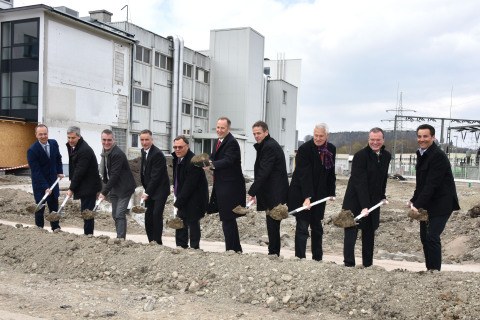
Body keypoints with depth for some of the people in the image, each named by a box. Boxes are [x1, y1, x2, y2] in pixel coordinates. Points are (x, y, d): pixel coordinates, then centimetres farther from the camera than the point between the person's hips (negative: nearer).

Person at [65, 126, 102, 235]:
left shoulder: (84, 150, -22)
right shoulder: (71, 146, 11)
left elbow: (79, 172, -21)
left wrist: (71, 188, -17)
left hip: (89, 186, -10)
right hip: (84, 186, 10)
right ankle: (88, 235, 22)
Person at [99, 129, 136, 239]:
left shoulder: (117, 154, -21)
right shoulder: (105, 152, 9)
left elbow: (114, 175, -24)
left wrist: (104, 192, -23)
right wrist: (106, 190, 14)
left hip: (124, 188, -9)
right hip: (114, 189, 9)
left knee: (120, 215, -13)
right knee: (115, 215, 12)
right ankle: (120, 238, 20)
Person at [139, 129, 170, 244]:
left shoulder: (157, 154, -19)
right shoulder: (144, 151, 10)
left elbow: (156, 176, -21)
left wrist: (147, 193, -20)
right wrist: (145, 190, 13)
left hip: (160, 190, -8)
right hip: (149, 190, 8)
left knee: (157, 215, -12)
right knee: (148, 216, 8)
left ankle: (157, 242, -4)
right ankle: (151, 242, 17)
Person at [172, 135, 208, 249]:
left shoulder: (193, 162, -26)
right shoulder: (177, 157, 3)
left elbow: (189, 185, -26)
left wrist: (178, 203, -24)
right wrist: (175, 187, 12)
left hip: (195, 198, -9)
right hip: (183, 198, 9)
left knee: (193, 222, -3)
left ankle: (194, 248, 7)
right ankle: (181, 247, 22)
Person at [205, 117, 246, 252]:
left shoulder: (232, 142, -13)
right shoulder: (217, 142, 17)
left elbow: (227, 160, -26)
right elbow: (213, 158, 16)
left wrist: (212, 165, -39)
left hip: (230, 186, -10)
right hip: (221, 185, 10)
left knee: (228, 220, -6)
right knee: (229, 219, 16)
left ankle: (231, 250, 2)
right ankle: (237, 249, 28)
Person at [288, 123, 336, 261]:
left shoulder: (331, 149, 4)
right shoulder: (304, 149, -16)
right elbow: (305, 175, -23)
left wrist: (331, 192, 12)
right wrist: (307, 197, -30)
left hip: (319, 194, 6)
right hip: (301, 194, -6)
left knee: (317, 227, 14)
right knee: (302, 227, -6)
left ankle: (318, 258, 26)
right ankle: (299, 258, -1)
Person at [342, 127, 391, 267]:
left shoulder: (386, 156, 5)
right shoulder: (360, 156, -17)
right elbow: (360, 183, -23)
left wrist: (382, 196, 17)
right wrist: (364, 207, -28)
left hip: (373, 201, 6)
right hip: (355, 200, -6)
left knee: (369, 232, 12)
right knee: (351, 232, -5)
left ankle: (368, 265, 22)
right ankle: (349, 264, -1)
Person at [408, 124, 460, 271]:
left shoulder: (438, 156, -17)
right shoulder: (421, 154, 13)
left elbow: (431, 184, -22)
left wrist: (418, 205, -25)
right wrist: (414, 200, 16)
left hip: (441, 204, -9)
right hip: (427, 204, 9)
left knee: (432, 237, -14)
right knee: (424, 237, 10)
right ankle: (429, 270, 21)